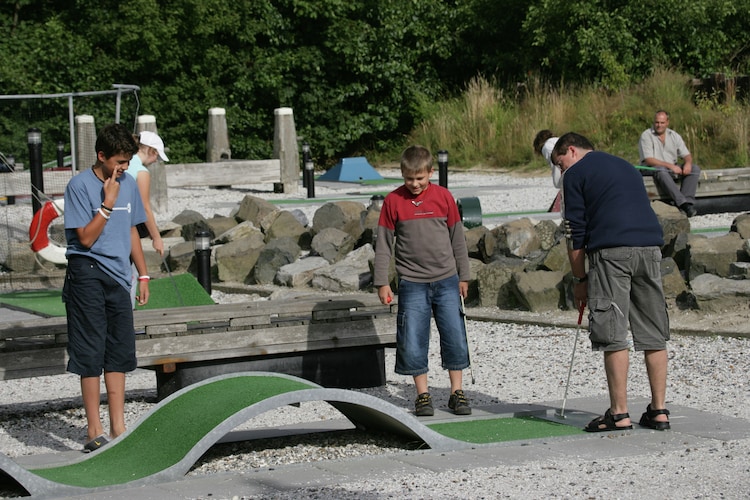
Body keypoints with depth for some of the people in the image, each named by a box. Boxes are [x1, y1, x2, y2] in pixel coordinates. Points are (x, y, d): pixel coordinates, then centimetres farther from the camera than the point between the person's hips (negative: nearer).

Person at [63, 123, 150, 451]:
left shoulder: (128, 184, 11)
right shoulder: (80, 186, -10)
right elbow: (86, 238, -14)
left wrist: (143, 275, 18)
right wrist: (108, 202, -16)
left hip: (118, 277, 7)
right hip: (88, 275, -7)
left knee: (119, 353, 8)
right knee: (91, 354, -4)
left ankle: (118, 428, 14)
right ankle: (95, 431, -1)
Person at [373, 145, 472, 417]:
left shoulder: (443, 196, 1)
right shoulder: (393, 201, -2)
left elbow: (457, 238, 9)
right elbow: (383, 244, 2)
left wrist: (463, 276, 11)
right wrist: (381, 282, -1)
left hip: (446, 280, 1)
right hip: (412, 283, -1)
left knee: (455, 336, 1)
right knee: (412, 341, -2)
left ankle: (457, 392, 12)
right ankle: (423, 395, 10)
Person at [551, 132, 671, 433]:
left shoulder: (576, 173, 7)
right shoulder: (626, 167, 27)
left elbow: (575, 231, 2)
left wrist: (579, 279, 9)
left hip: (611, 250, -6)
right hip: (650, 249, 6)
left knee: (612, 335, -4)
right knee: (654, 334, 7)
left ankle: (619, 414, -4)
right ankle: (659, 411, 8)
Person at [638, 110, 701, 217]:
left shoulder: (674, 136, 12)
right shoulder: (646, 136, -5)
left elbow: (687, 155, 10)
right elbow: (648, 160, -15)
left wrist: (688, 163, -16)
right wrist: (670, 165, -23)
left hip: (672, 169, 6)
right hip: (651, 171, -6)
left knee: (695, 168, -15)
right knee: (661, 171, -40)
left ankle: (688, 203, -33)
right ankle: (683, 203, -49)